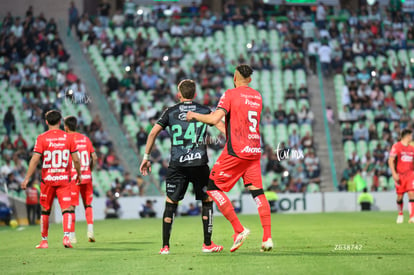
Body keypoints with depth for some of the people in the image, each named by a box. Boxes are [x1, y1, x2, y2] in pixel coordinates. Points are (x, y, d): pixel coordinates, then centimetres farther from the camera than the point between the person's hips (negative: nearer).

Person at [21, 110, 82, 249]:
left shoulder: (42, 138, -5)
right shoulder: (67, 137, 0)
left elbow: (35, 159, -11)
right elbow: (76, 160, 2)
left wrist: (27, 178, -8)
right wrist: (79, 174, 18)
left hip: (47, 179, 0)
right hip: (64, 179, 0)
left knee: (45, 210, 13)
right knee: (66, 209, -3)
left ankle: (44, 241, 19)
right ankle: (66, 237, -23)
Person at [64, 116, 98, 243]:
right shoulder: (85, 139, 8)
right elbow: (94, 158, 5)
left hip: (72, 177, -4)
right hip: (86, 176, 4)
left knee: (71, 206, 0)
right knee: (88, 204, 14)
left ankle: (72, 236, 0)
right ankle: (90, 230, 0)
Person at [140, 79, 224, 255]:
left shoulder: (170, 112, 8)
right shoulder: (205, 111, 9)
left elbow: (153, 133, 3)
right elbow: (223, 128, 2)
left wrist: (146, 157, 8)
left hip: (177, 164, 0)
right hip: (199, 163, 0)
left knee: (170, 203, 7)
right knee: (207, 201, 14)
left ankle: (165, 246, 3)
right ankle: (207, 244, 12)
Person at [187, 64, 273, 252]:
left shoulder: (231, 94, -5)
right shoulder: (257, 96, 14)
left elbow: (215, 119, -15)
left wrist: (195, 116, 0)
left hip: (235, 151, -6)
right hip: (254, 151, 6)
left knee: (213, 188, 2)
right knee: (257, 192, 6)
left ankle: (239, 230, -7)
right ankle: (267, 237, -4)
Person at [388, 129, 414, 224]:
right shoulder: (396, 146, -5)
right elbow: (390, 161, -8)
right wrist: (394, 174, -16)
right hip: (400, 175, -4)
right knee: (400, 196, 3)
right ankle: (400, 214, 27)